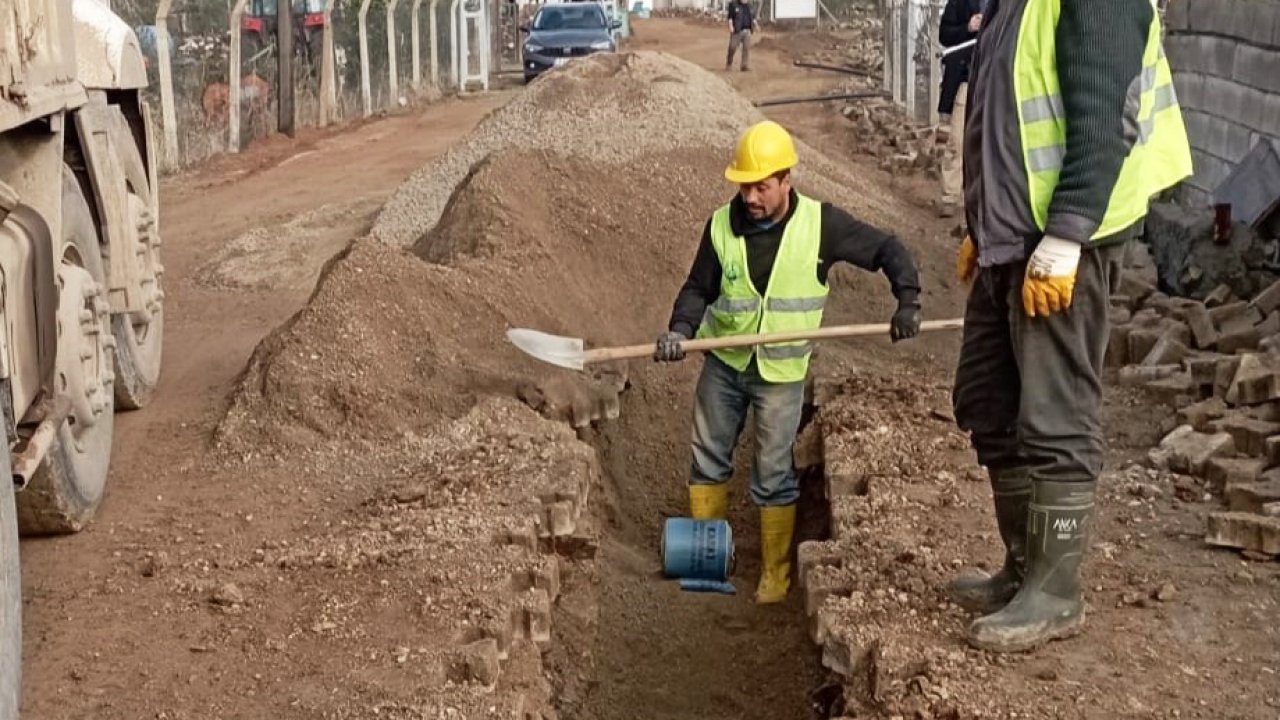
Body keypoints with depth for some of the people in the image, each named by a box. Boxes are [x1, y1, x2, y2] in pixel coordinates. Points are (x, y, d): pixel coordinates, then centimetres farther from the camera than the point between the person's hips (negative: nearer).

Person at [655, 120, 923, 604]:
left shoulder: (820, 224, -12)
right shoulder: (722, 225, -7)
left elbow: (886, 250, -3)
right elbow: (699, 289, 0)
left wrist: (908, 300, -16)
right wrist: (680, 329, -18)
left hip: (781, 373, -3)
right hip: (723, 363, 3)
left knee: (773, 476, 2)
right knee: (709, 459, 14)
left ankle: (776, 573, 17)